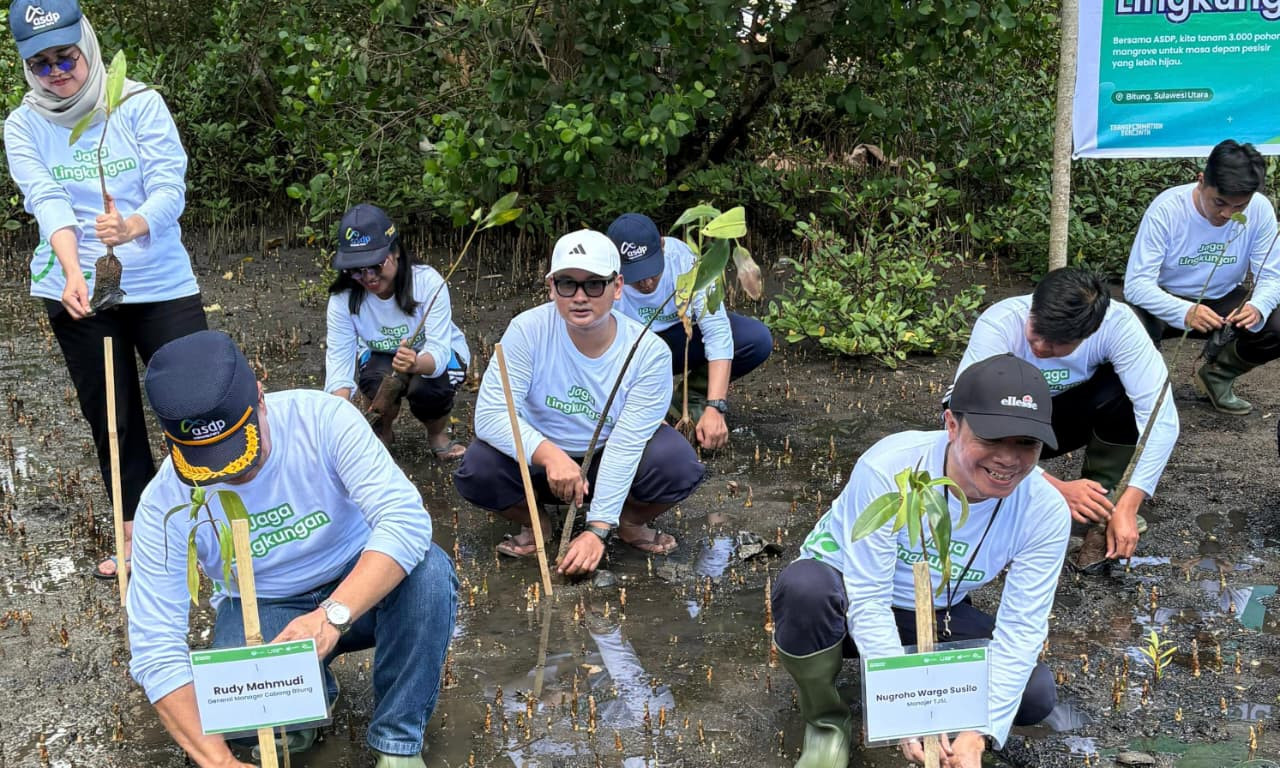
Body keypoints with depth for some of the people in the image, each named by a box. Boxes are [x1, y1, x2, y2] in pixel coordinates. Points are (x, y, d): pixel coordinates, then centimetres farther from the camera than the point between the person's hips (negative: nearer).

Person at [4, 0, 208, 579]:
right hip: (79, 295, 2)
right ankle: (136, 532, 27)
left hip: (163, 285, -2)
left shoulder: (139, 104, -7)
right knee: (111, 418, 12)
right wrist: (72, 271, -33)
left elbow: (170, 188, -16)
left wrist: (133, 226, -38)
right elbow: (47, 202, -15)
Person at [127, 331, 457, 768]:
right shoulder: (166, 503, -22)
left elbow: (406, 519, -34)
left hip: (358, 586, 0)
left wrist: (333, 614, -49)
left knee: (429, 570, -33)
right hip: (262, 608, 1)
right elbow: (156, 650, -24)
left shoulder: (323, 419, -25)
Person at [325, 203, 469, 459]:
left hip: (437, 356, -1)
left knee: (425, 388, -35)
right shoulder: (343, 298, -24)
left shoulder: (427, 281, -31)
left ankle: (438, 435, 1)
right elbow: (339, 360, -28)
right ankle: (384, 430, 2)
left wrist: (416, 364, -61)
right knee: (377, 381, -33)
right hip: (382, 356, 2)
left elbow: (438, 350, -35)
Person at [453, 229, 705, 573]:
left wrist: (598, 529, -29)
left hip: (612, 464, 0)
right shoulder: (528, 330, -22)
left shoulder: (649, 352, -22)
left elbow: (625, 444, -24)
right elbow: (490, 414, -27)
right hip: (538, 457, 1)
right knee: (478, 468, -29)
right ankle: (532, 525, 5)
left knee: (680, 464, -29)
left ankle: (631, 522, 5)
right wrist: (550, 455, -43)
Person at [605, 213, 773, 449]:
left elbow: (717, 332, -32)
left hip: (685, 332, 1)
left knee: (758, 339, -25)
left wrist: (715, 408, -41)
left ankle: (694, 393, -2)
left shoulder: (683, 259, -29)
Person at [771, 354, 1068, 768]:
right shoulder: (887, 469, -32)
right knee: (806, 584, -39)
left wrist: (979, 731, -29)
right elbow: (867, 601, -30)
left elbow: (1020, 628, -19)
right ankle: (827, 722, -10)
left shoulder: (1045, 512, -20)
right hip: (845, 600, -3)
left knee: (1034, 694, -19)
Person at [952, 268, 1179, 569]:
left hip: (1065, 414, 2)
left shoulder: (1118, 324, -29)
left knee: (1123, 388, -30)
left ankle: (1100, 514, -14)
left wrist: (1128, 505, -39)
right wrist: (1057, 488, -41)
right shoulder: (998, 326, -34)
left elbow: (1160, 417, -31)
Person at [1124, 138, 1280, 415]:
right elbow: (1136, 283, -30)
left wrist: (1257, 307, -38)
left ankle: (1216, 377, 9)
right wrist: (1184, 312, -48)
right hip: (1165, 301, -3)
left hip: (1223, 300, 3)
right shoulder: (1167, 208, -26)